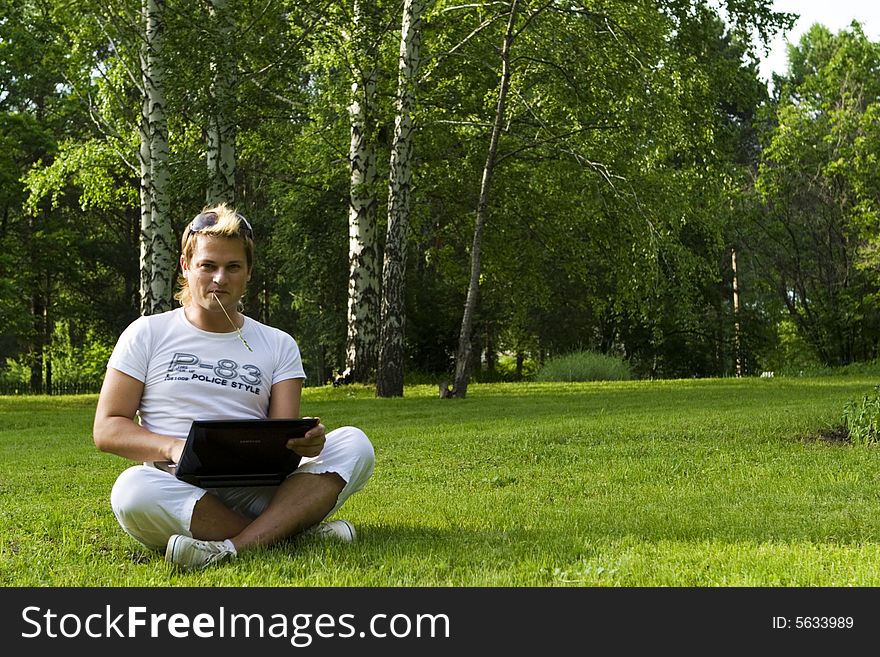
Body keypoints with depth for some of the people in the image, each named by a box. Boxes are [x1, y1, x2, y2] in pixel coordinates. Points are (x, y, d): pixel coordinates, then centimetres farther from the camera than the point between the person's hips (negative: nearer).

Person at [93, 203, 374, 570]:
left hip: (258, 492, 2)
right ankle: (294, 529, -26)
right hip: (179, 492, -2)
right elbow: (106, 429, 5)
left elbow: (284, 439, 5)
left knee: (353, 445, -21)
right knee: (132, 490, -36)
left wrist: (306, 441, -21)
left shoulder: (278, 346, 16)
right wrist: (173, 448, -15)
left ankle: (229, 547, -37)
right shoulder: (147, 334, 11)